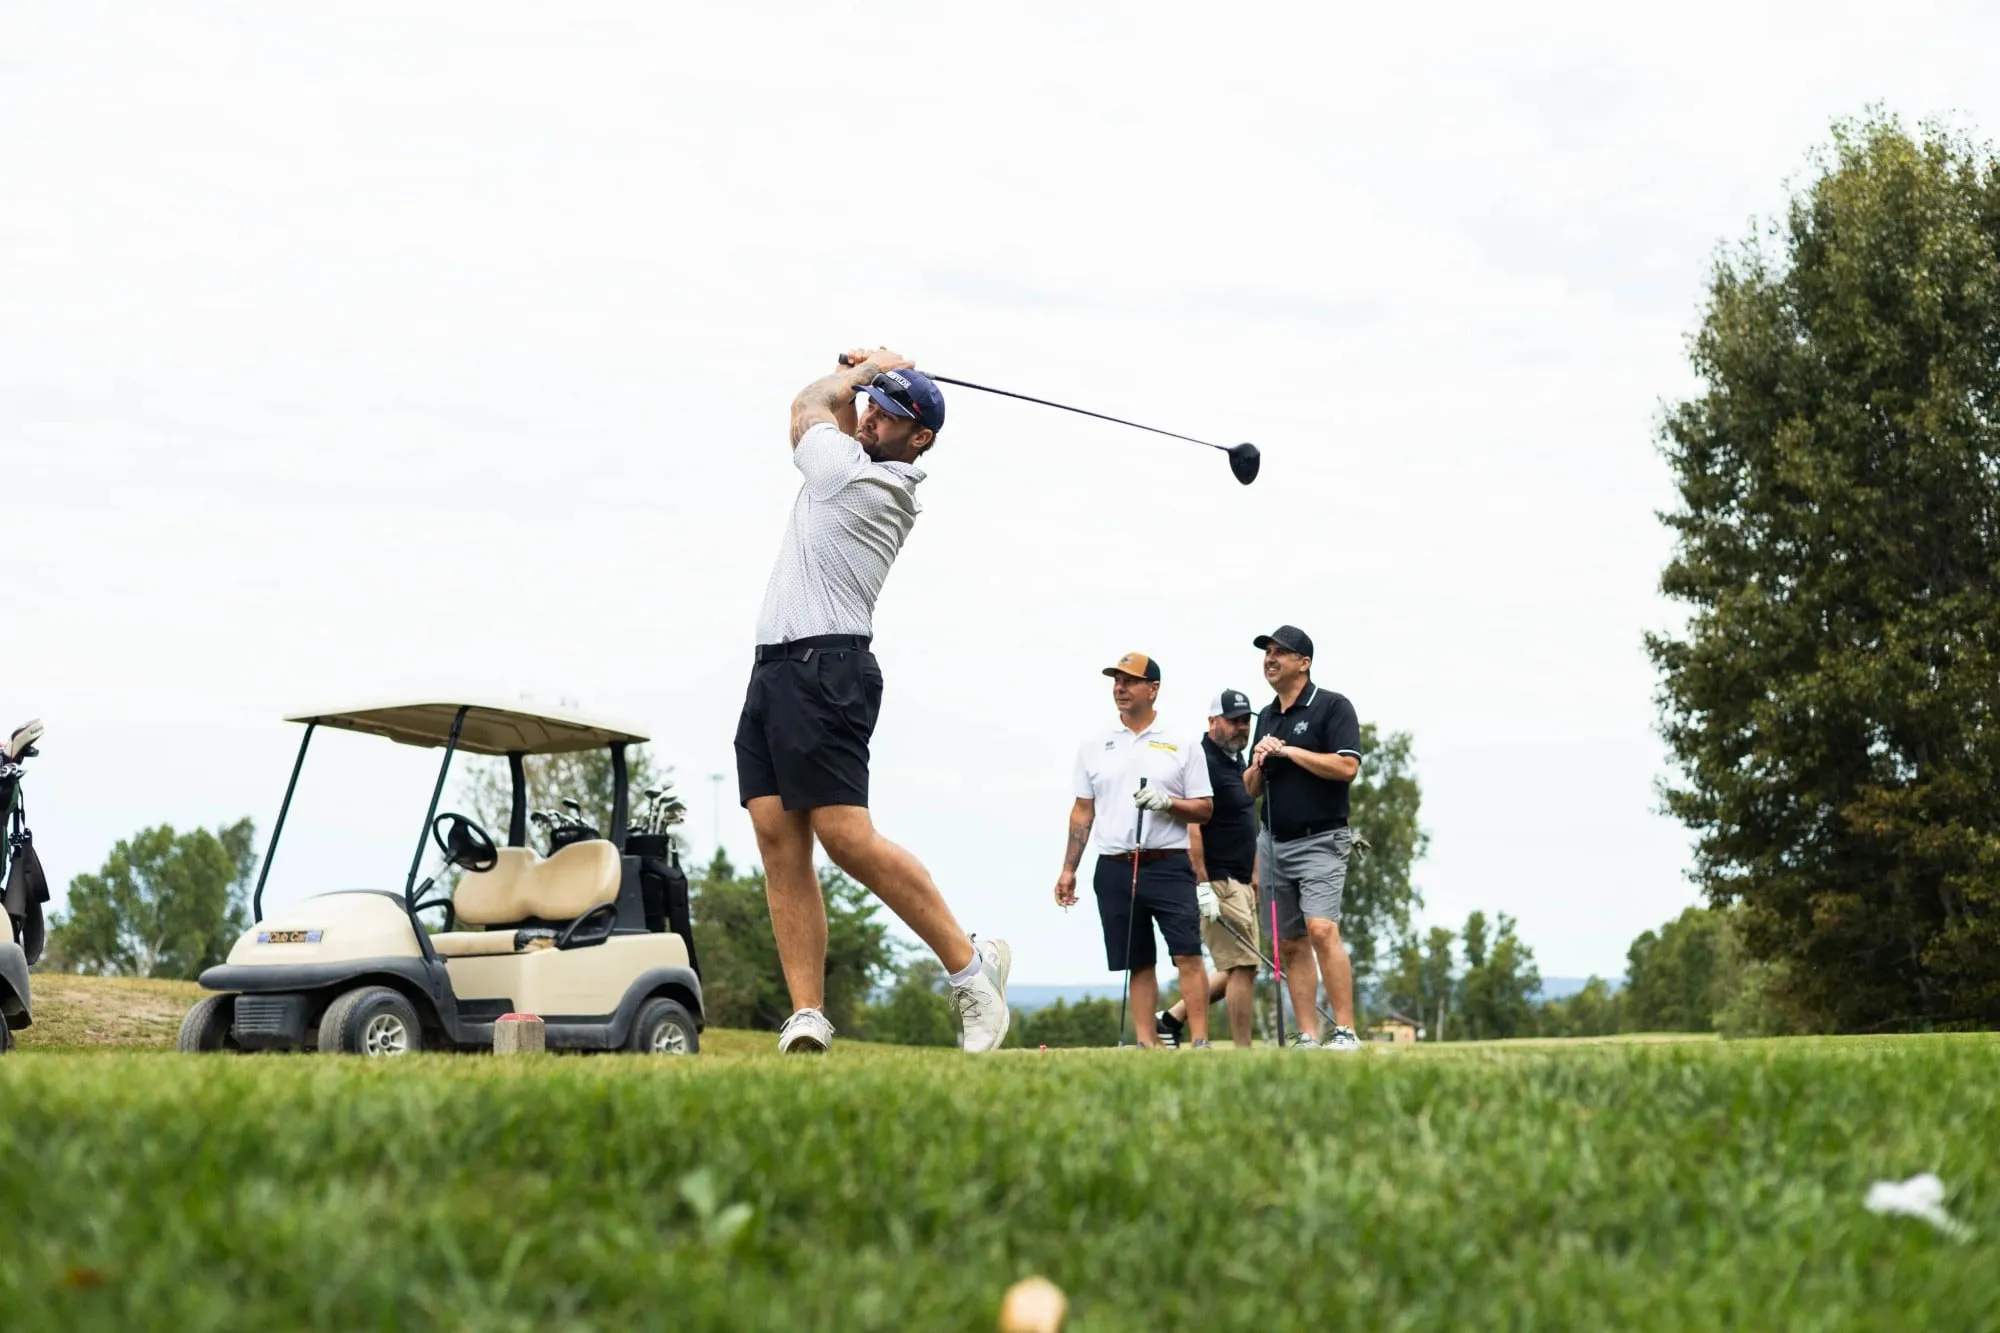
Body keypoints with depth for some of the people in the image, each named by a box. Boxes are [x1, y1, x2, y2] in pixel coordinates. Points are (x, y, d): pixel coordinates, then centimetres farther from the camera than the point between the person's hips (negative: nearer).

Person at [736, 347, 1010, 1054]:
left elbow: (810, 403, 12)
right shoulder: (881, 481, 19)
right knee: (780, 842, -1)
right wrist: (871, 375, 26)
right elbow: (833, 408, 39)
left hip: (821, 671, -10)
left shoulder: (851, 473, -7)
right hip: (773, 673, 10)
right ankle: (808, 1021, -7)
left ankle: (969, 962, -4)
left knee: (844, 834, -15)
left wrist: (865, 366, 26)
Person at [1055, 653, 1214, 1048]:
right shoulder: (1093, 746, 12)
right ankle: (1146, 1044, 7)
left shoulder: (1182, 744, 5)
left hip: (1169, 865, -2)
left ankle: (1200, 1042, -11)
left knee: (1188, 954, -12)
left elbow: (1205, 808, 4)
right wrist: (1069, 869, 9)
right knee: (1138, 964, 5)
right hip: (1114, 868, 2)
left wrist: (1167, 803, -14)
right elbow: (1082, 812, 14)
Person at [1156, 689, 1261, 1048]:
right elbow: (1191, 826, -21)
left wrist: (1254, 877, 21)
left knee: (1236, 967, 12)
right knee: (1242, 965, -9)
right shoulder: (1203, 762, -14)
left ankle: (1172, 1019, 18)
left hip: (1239, 883, 10)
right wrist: (1201, 885, -25)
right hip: (1217, 883, -10)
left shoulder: (1237, 761, 16)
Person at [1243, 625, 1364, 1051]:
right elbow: (1250, 788, 19)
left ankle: (1345, 1031, -19)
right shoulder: (1266, 716, 16)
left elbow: (1347, 766, -18)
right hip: (1273, 842, 7)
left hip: (1320, 840, -7)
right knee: (1290, 944, 4)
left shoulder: (1333, 707, -4)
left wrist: (1288, 750, -14)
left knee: (1322, 929, -21)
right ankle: (1308, 1036, 7)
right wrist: (1258, 764, -3)